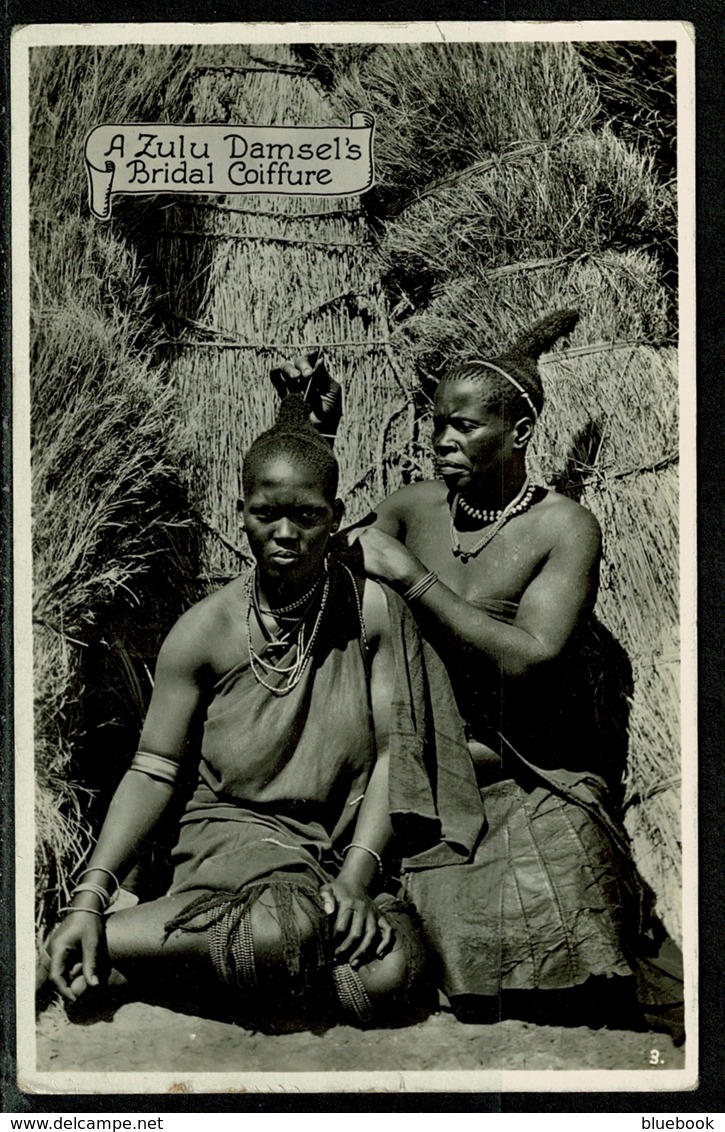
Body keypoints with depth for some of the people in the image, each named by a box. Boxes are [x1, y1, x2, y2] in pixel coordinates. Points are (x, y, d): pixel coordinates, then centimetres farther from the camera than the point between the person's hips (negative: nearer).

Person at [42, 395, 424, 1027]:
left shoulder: (376, 610, -3)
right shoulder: (205, 631, -3)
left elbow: (395, 753, -4)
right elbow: (155, 769, -2)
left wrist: (356, 875, -18)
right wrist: (90, 896, -14)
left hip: (349, 841, 3)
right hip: (237, 830, -2)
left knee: (386, 975, -28)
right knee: (278, 929, -37)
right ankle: (97, 946, -15)